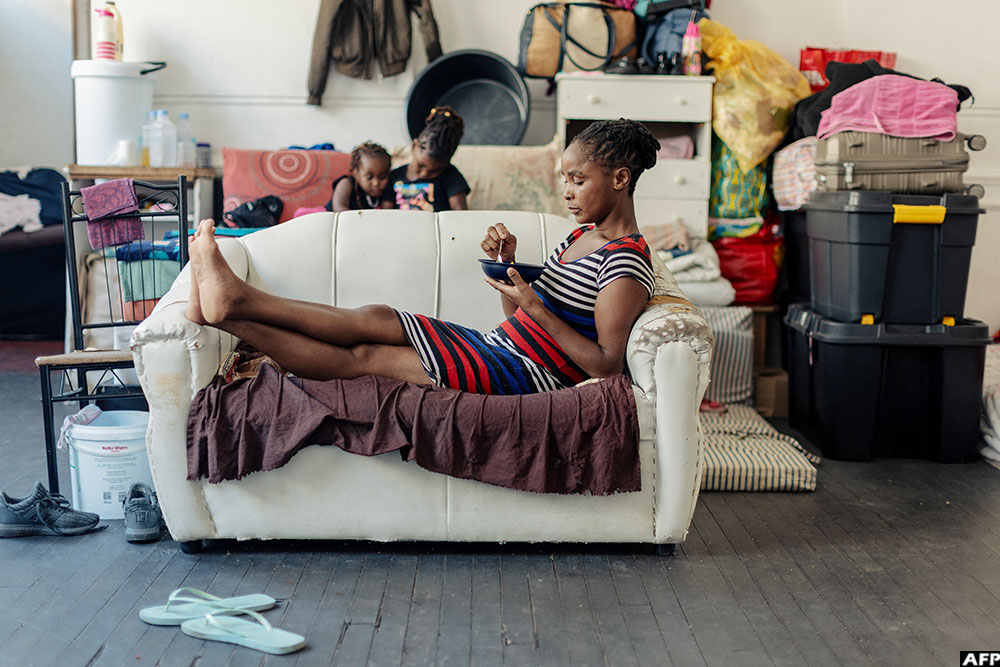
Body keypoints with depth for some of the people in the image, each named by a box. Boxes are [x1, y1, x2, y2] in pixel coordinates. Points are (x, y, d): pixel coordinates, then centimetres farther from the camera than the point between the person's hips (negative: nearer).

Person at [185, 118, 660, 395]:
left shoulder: (625, 264, -13)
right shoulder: (583, 236, 17)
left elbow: (606, 365, -21)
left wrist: (535, 308, -21)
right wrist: (507, 264, 1)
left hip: (526, 378, -8)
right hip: (499, 349, 8)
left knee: (377, 321, -13)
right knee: (362, 355, -7)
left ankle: (239, 299, -7)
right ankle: (224, 312, -14)